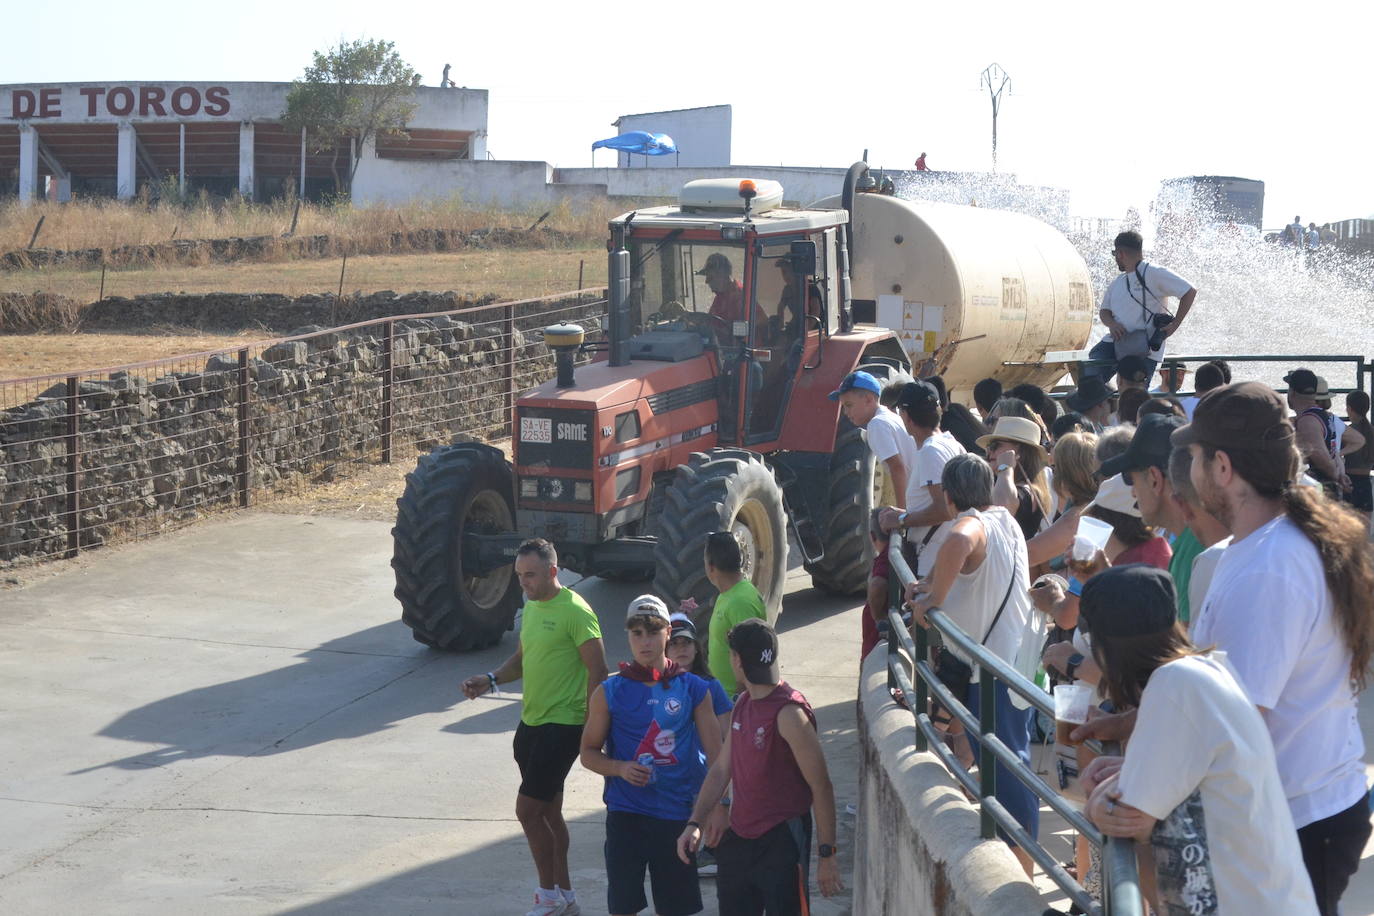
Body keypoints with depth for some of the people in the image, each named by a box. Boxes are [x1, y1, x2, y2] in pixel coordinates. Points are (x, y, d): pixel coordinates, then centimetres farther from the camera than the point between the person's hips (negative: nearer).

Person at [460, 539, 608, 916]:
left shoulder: (575, 611, -17)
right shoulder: (531, 606, 11)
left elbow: (597, 670, -17)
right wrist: (491, 679, 3)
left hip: (562, 725, -9)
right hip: (532, 721, 9)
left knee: (528, 809, -8)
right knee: (548, 811, 14)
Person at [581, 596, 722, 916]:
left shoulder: (693, 689, 1)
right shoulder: (610, 692, 0)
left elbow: (715, 754, 3)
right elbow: (589, 753, 5)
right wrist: (620, 768, -14)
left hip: (678, 814, 1)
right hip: (626, 813, -1)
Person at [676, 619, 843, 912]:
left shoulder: (789, 713, -19)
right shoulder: (743, 704, 8)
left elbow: (821, 786, -18)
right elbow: (721, 769, 15)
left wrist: (827, 855, -17)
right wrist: (694, 822, 5)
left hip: (781, 843, -9)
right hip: (740, 837, 9)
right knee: (733, 908, 15)